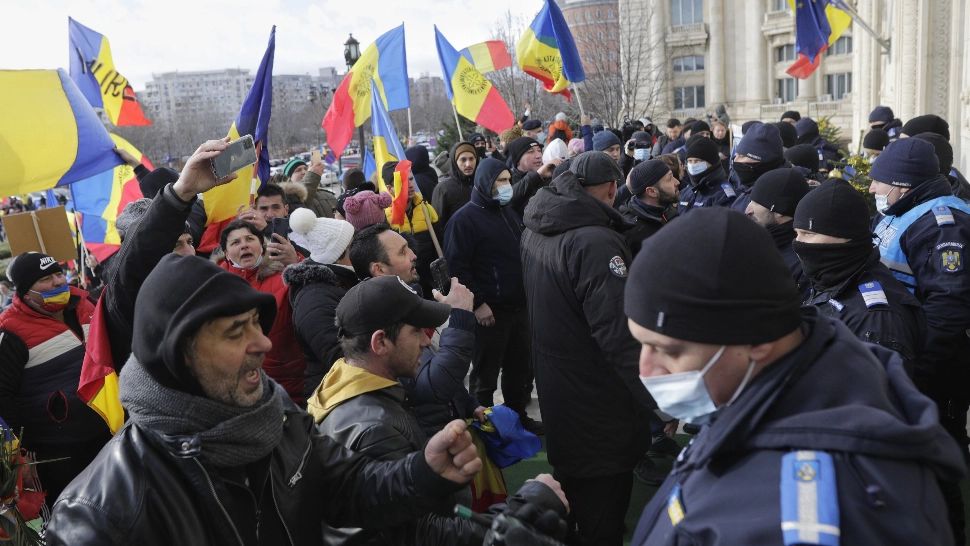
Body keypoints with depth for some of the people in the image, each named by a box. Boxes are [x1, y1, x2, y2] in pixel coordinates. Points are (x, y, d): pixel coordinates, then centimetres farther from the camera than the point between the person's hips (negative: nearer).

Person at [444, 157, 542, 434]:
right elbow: (457, 266, -16)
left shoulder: (510, 213, 15)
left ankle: (519, 417, 31)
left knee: (521, 367, 16)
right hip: (489, 311, -8)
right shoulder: (465, 219, -10)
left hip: (519, 306, 8)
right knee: (486, 373, 4)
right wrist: (477, 303, -18)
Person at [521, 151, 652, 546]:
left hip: (555, 390, 9)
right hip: (597, 407, -9)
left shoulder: (535, 229, 3)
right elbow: (620, 335, -29)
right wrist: (660, 403, -23)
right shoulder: (596, 242, -25)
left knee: (570, 494, 28)